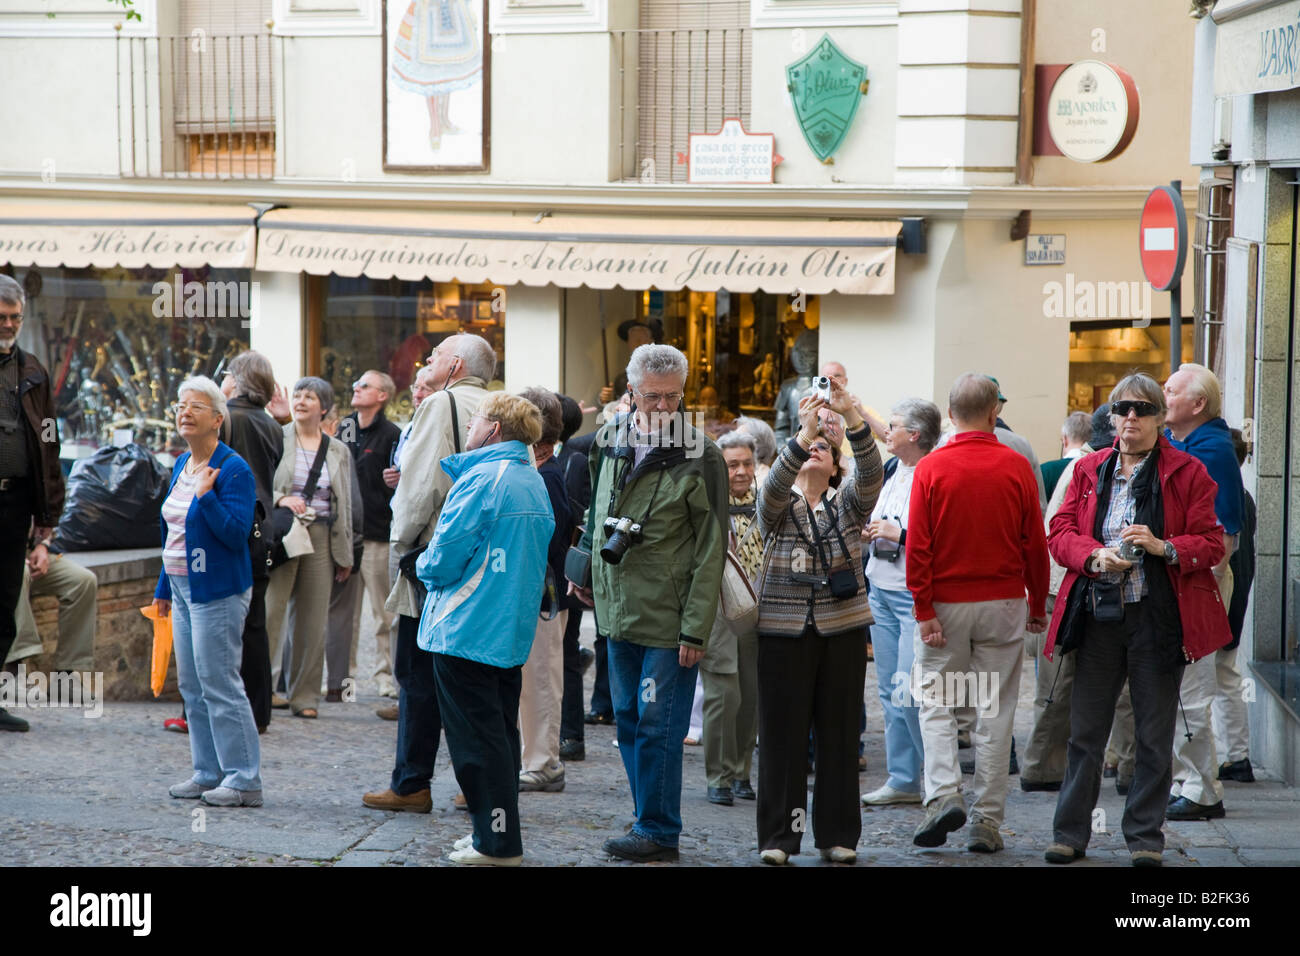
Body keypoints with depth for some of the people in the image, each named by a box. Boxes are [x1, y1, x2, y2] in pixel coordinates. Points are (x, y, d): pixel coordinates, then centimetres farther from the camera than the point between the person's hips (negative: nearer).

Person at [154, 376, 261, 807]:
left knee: (219, 683, -9)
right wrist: (164, 587, 21)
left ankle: (244, 780, -4)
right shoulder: (181, 465, 13)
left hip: (218, 591, -9)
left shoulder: (234, 469, -13)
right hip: (183, 588, 9)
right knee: (191, 685, 12)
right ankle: (208, 773, 19)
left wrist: (206, 495, -28)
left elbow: (236, 533, -20)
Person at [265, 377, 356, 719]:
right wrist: (280, 499, -16)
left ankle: (304, 695, 10)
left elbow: (345, 504, 16)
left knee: (313, 619, 3)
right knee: (270, 611, -10)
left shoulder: (338, 451, 13)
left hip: (321, 538, 3)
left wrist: (345, 555, 13)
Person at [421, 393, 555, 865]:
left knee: (477, 737, -3)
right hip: (512, 630, 9)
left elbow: (446, 554, -18)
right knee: (500, 732, 14)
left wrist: (425, 566, 4)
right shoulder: (534, 482, 11)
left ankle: (496, 842, -2)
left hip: (468, 628, -9)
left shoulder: (481, 480, -16)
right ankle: (501, 837, 20)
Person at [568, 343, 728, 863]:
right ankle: (647, 819, 24)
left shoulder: (700, 458, -12)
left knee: (657, 727, -4)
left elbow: (710, 552, -12)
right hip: (618, 612, 6)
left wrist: (695, 629, -14)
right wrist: (586, 573, 24)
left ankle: (658, 830, 6)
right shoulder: (611, 441, 6)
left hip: (669, 622, -6)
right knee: (628, 722, 13)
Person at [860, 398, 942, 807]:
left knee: (910, 692, -12)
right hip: (881, 590, 9)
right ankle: (902, 780, 18)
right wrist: (870, 530, 8)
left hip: (916, 598, -9)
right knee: (889, 690, 11)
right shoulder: (890, 469, 11)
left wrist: (899, 535, -19)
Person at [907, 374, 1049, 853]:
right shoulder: (1017, 467, -4)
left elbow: (917, 546, -9)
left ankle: (943, 794, -8)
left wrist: (924, 609, -5)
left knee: (935, 702, 10)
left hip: (945, 603, -1)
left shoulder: (931, 468, -6)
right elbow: (1036, 543, 0)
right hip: (1003, 604, 1)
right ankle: (987, 821, 6)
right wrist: (1038, 605, 11)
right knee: (995, 712, 5)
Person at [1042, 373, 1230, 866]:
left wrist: (1162, 547, -18)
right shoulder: (1089, 470, 11)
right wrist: (1095, 554, -12)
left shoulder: (1187, 473, 2)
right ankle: (1070, 834, 13)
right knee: (1085, 731, 5)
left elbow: (1211, 544, 0)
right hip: (1099, 616, 2)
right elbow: (1060, 531, 8)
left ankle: (1146, 838, 13)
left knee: (1154, 734, 4)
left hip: (1158, 618, -2)